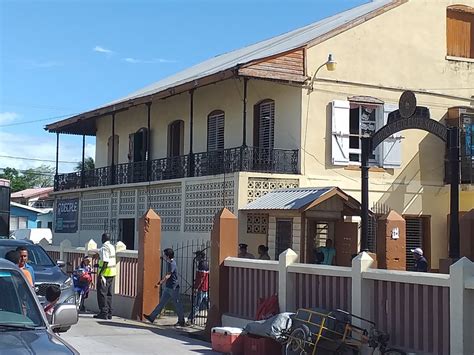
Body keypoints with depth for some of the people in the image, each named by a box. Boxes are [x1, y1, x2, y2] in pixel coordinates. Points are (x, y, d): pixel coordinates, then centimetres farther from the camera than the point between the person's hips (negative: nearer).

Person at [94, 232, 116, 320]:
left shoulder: (104, 247, -14)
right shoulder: (112, 247, 15)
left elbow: (105, 262, -21)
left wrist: (100, 273, -21)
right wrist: (99, 264, 30)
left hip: (105, 273, -9)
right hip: (112, 273, 9)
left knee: (102, 293, -4)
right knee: (108, 294, 13)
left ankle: (103, 313, -6)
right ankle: (109, 313, 15)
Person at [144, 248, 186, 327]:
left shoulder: (172, 264, -19)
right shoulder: (169, 263, 11)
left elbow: (168, 276, -31)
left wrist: (160, 283, -38)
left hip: (173, 288, -10)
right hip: (168, 288, 10)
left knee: (177, 305, 1)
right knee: (161, 303, 9)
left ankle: (181, 322, 11)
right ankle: (152, 317, 11)